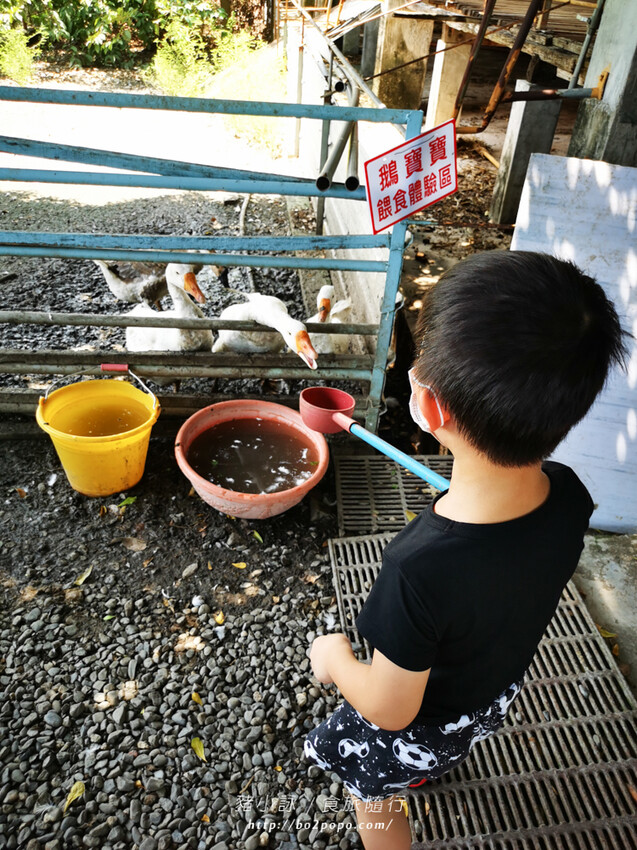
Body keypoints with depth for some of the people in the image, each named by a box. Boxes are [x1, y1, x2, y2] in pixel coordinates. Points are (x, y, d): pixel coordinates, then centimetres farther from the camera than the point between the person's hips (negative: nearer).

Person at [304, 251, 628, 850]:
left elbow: (390, 708, -29)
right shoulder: (567, 497, -28)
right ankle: (423, 773, 75)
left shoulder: (422, 569, -48)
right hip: (498, 693, 7)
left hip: (415, 726, -6)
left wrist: (335, 659, -10)